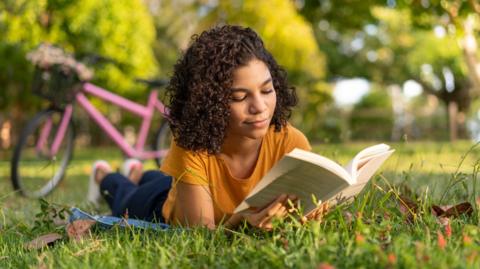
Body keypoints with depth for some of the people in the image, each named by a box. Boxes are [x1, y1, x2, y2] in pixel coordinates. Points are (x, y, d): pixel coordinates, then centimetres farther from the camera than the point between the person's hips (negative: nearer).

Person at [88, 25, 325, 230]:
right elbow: (201, 231, -43)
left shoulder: (290, 142, -38)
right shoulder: (191, 146, -42)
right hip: (168, 204, -2)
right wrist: (240, 221, -64)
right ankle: (105, 178, 63)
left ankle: (141, 178, 66)